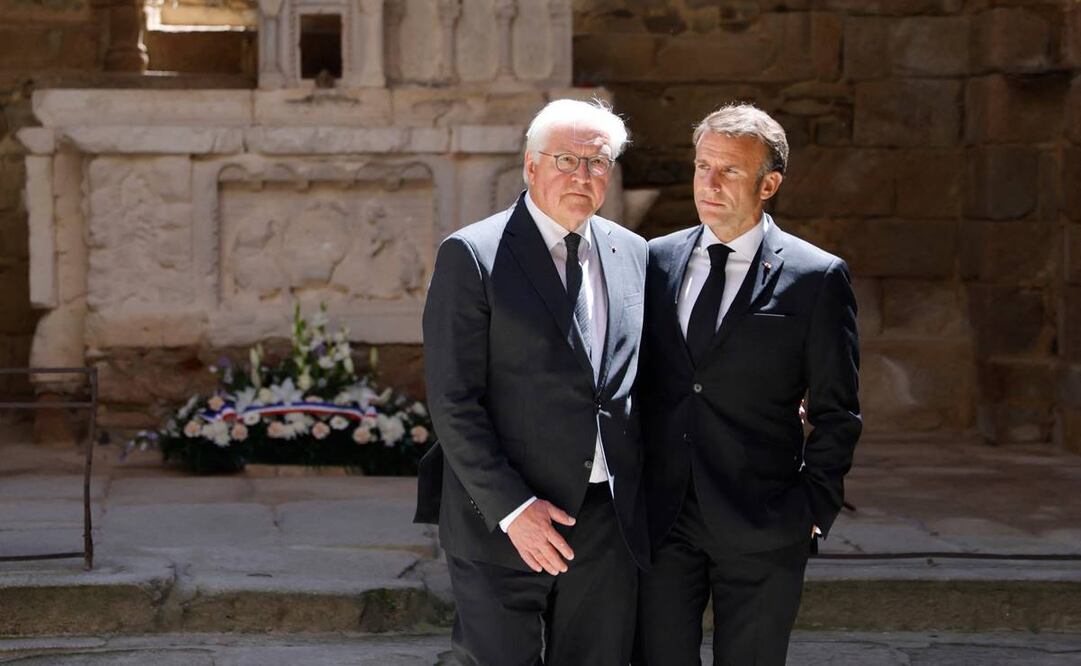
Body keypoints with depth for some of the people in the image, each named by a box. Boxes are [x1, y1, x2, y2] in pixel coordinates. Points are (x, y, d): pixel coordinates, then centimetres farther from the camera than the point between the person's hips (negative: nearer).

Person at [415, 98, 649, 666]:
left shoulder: (632, 253, 10)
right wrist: (511, 509, -16)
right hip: (502, 526, -4)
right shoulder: (472, 256, -6)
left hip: (610, 519, 5)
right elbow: (452, 401, -11)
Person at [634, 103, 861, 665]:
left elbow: (835, 413, 0)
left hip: (760, 531, -3)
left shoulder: (818, 277, -3)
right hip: (660, 519, 3)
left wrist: (815, 508, -5)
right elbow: (638, 382, 13)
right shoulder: (656, 260, 8)